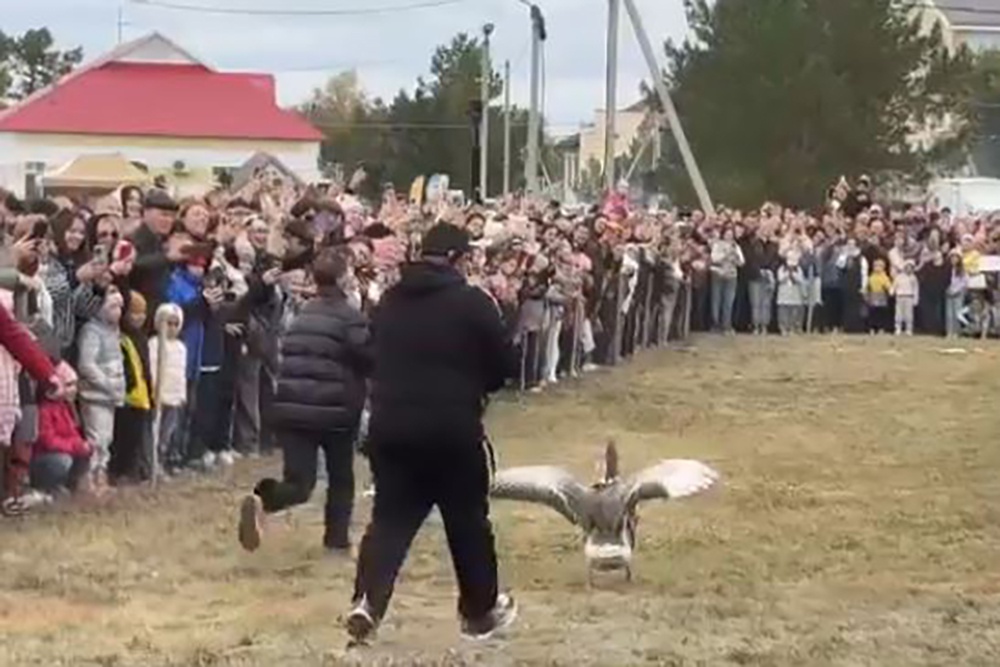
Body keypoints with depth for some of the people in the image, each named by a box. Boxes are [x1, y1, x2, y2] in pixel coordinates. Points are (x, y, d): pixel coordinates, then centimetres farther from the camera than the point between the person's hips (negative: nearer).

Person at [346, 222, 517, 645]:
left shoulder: (390, 301, 8)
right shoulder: (473, 302, -8)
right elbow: (503, 367, -2)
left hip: (390, 426, 4)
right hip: (453, 429, -4)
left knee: (390, 518, 9)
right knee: (468, 521, 12)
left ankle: (367, 602, -10)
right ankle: (480, 610, 26)